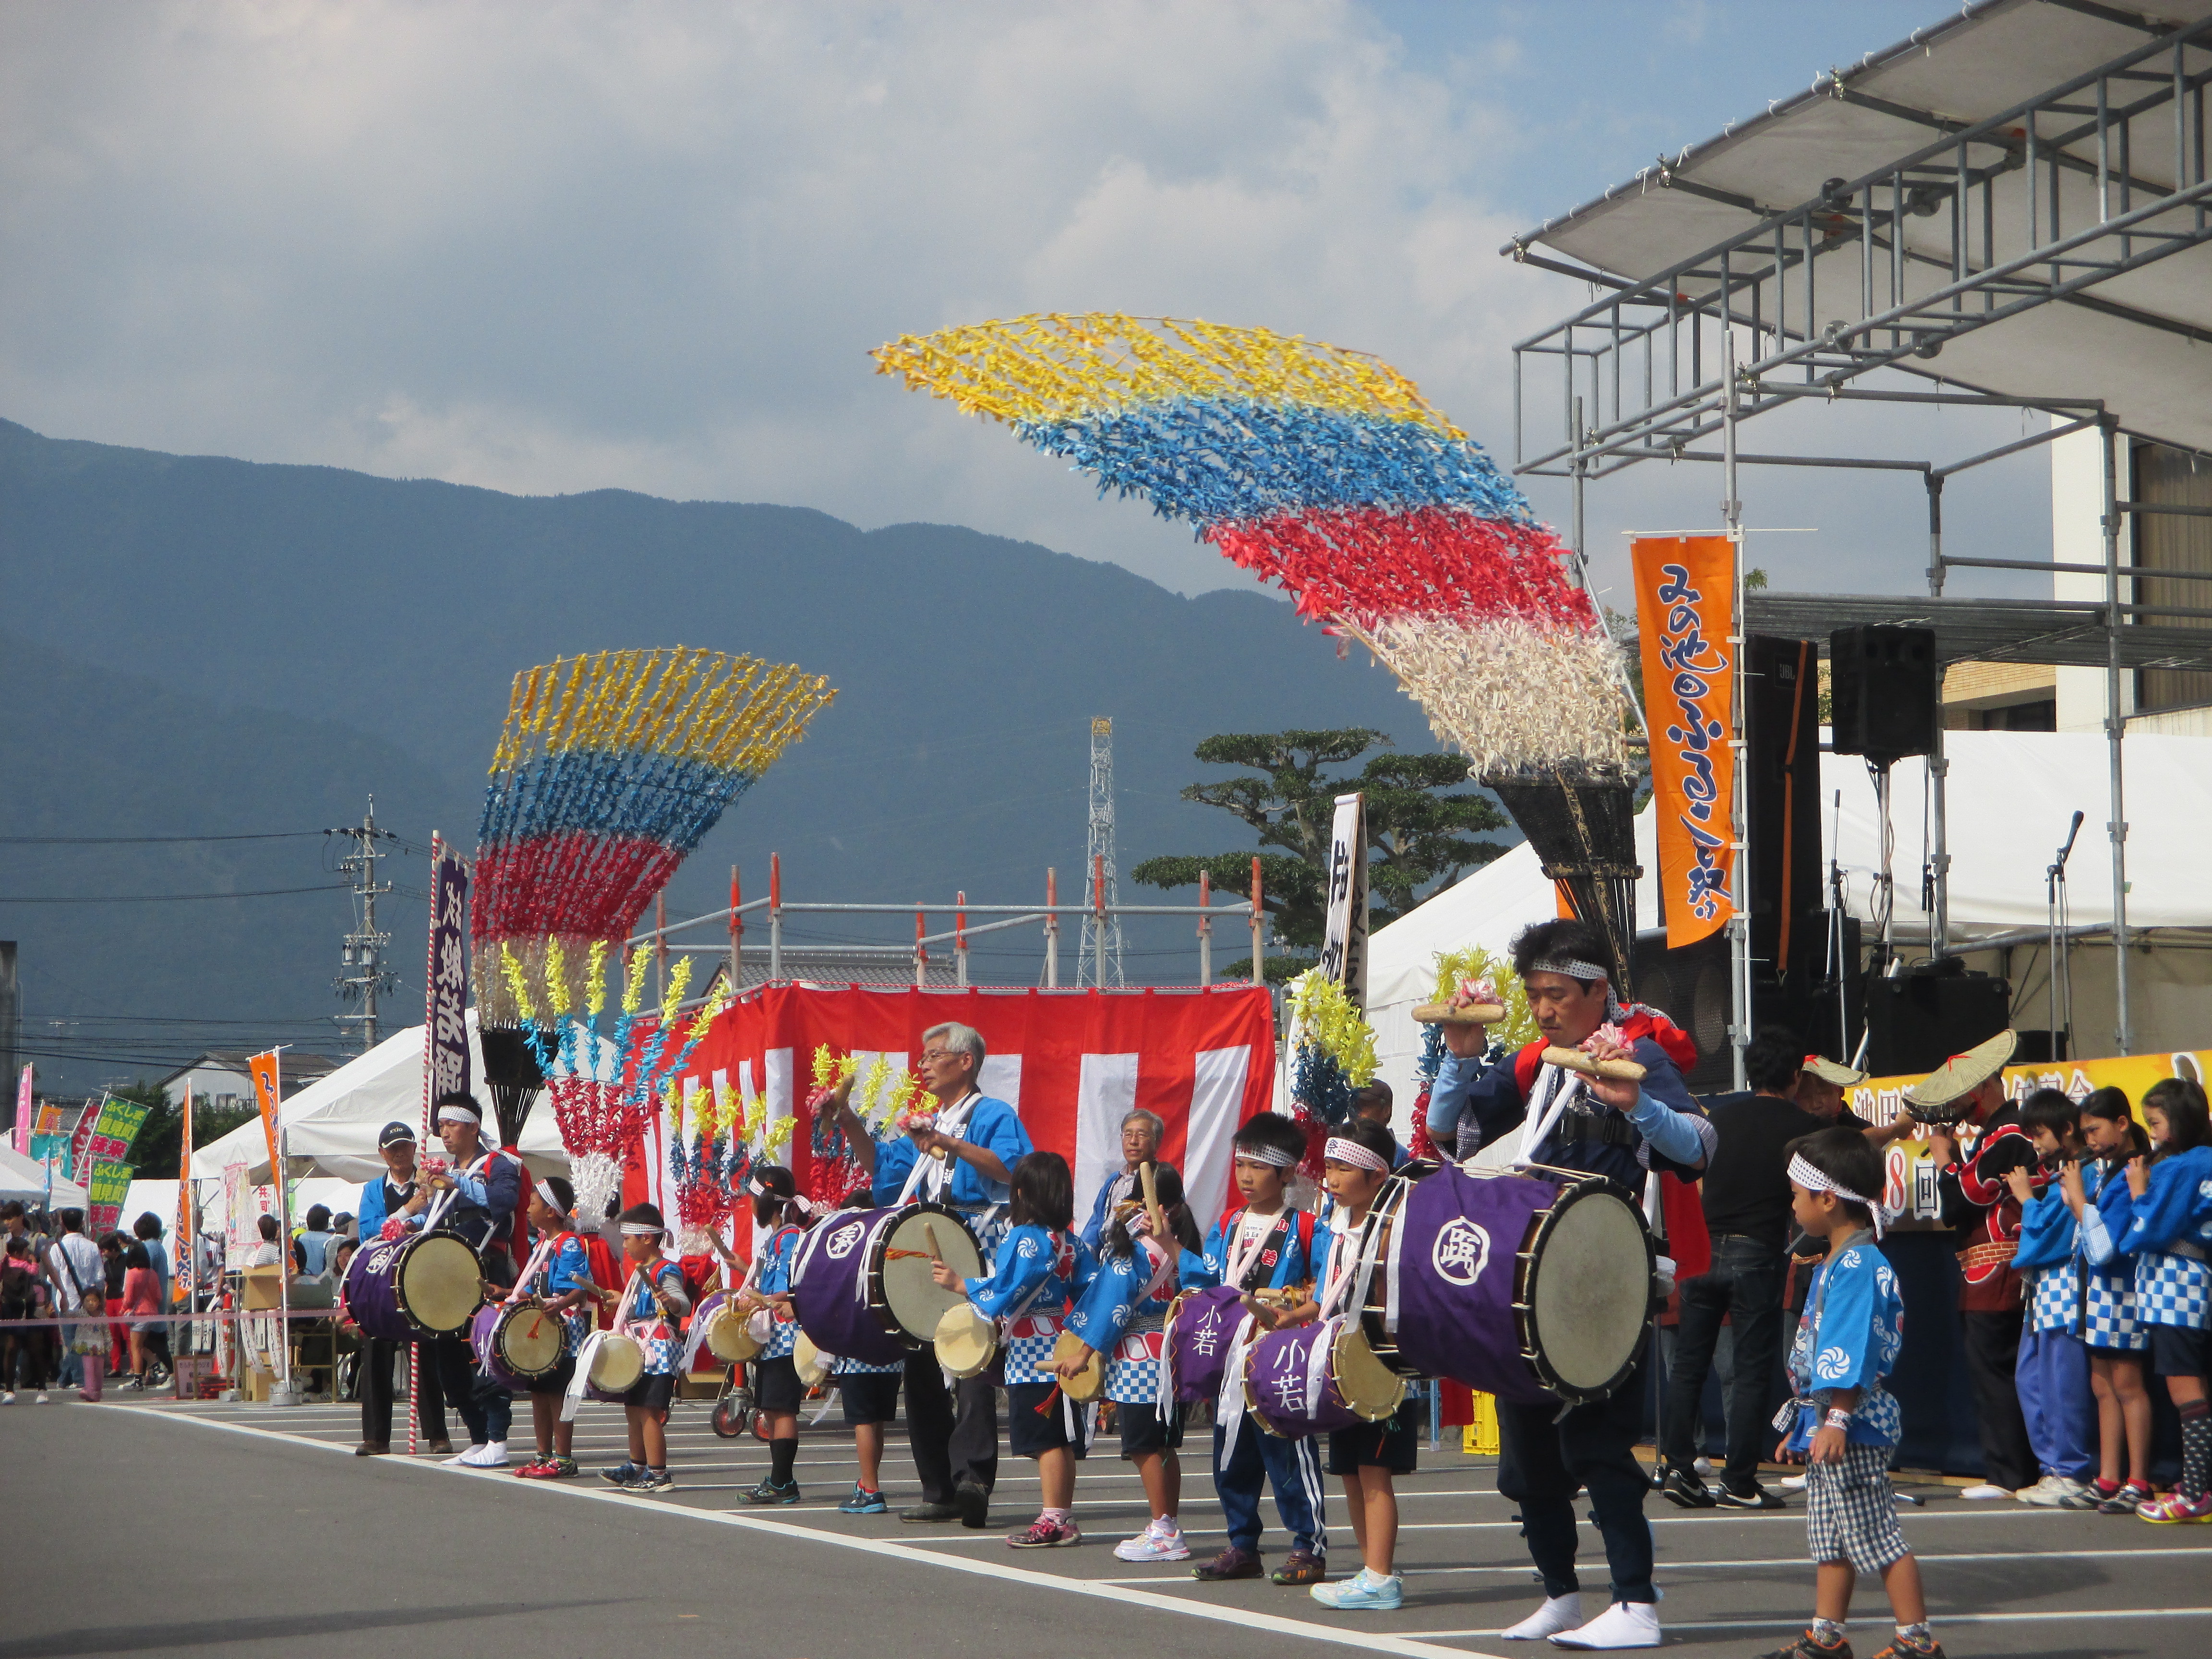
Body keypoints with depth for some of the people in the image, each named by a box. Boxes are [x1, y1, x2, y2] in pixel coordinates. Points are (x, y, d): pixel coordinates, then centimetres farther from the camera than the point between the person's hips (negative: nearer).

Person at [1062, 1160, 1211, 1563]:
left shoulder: (1132, 1246, -13)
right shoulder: (1182, 1243, 5)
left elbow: (1114, 1303, -13)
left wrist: (1084, 1353, -8)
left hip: (1139, 1359, -7)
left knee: (1144, 1446, -3)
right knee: (1165, 1445, 13)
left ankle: (1163, 1533, -5)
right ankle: (1170, 1528, 17)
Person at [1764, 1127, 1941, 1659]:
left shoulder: (1856, 1266, -17)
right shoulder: (1834, 1264, 18)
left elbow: (1850, 1351, -25)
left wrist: (1836, 1420, -29)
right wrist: (1802, 1426, 26)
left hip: (1853, 1423, -11)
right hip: (1824, 1423, 11)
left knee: (1875, 1537, -7)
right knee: (1829, 1536, 14)